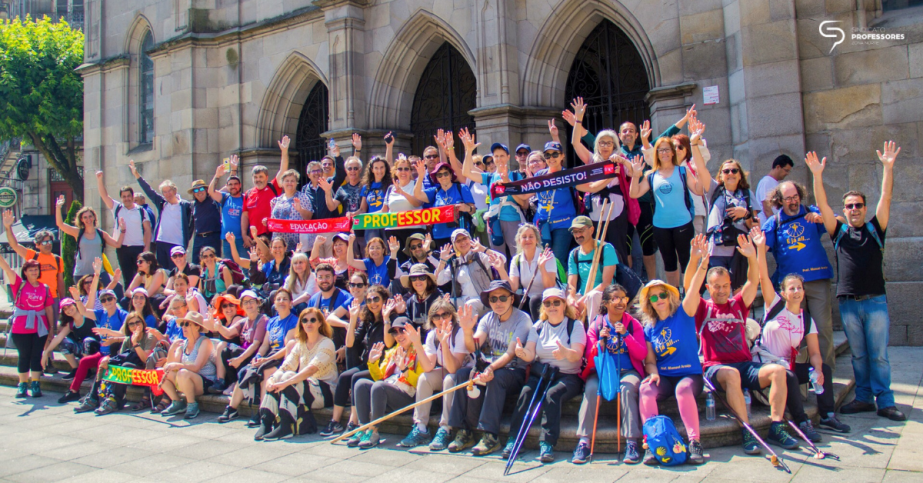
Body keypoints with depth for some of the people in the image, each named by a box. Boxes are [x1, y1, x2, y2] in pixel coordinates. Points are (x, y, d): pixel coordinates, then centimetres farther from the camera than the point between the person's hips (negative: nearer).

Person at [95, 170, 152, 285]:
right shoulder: (117, 208, 9)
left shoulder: (141, 211, 2)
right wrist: (99, 179, -9)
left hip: (138, 248, -2)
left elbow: (147, 230, 1)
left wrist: (147, 248, -7)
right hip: (122, 248, 2)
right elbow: (104, 195, 3)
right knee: (127, 278, 7)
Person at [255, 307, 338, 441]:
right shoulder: (300, 344, 14)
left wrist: (286, 382, -35)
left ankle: (287, 426, -28)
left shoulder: (326, 343, -9)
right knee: (276, 380, -15)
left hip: (325, 392, -7)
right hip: (305, 388, 7)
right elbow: (286, 366, 2)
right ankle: (266, 422, -18)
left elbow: (312, 369, -25)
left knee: (288, 377, -27)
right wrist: (272, 378, -20)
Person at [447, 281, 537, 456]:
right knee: (462, 374, -20)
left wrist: (491, 368, -34)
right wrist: (467, 330, -27)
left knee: (496, 377, -35)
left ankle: (490, 436, -31)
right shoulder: (488, 318, 7)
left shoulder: (522, 319, -9)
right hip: (488, 366, 5)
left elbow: (511, 353, -19)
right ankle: (464, 432, -16)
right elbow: (473, 347, -6)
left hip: (515, 371, -5)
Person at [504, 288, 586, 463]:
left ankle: (547, 444, -31)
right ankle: (514, 439, -24)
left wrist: (566, 353, -40)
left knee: (552, 394, -33)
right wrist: (522, 353, -26)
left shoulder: (575, 325, 1)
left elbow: (577, 355, -15)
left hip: (568, 376, -3)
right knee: (526, 391, -26)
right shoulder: (538, 326, 12)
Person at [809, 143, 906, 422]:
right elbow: (822, 205, -2)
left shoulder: (875, 229, 8)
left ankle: (885, 402, 5)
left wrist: (887, 167, -12)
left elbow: (886, 197, -3)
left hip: (875, 300, -1)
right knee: (858, 354, 8)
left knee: (878, 354, 0)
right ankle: (864, 398, 15)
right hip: (848, 302, 1)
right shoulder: (839, 232, 9)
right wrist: (817, 175, -13)